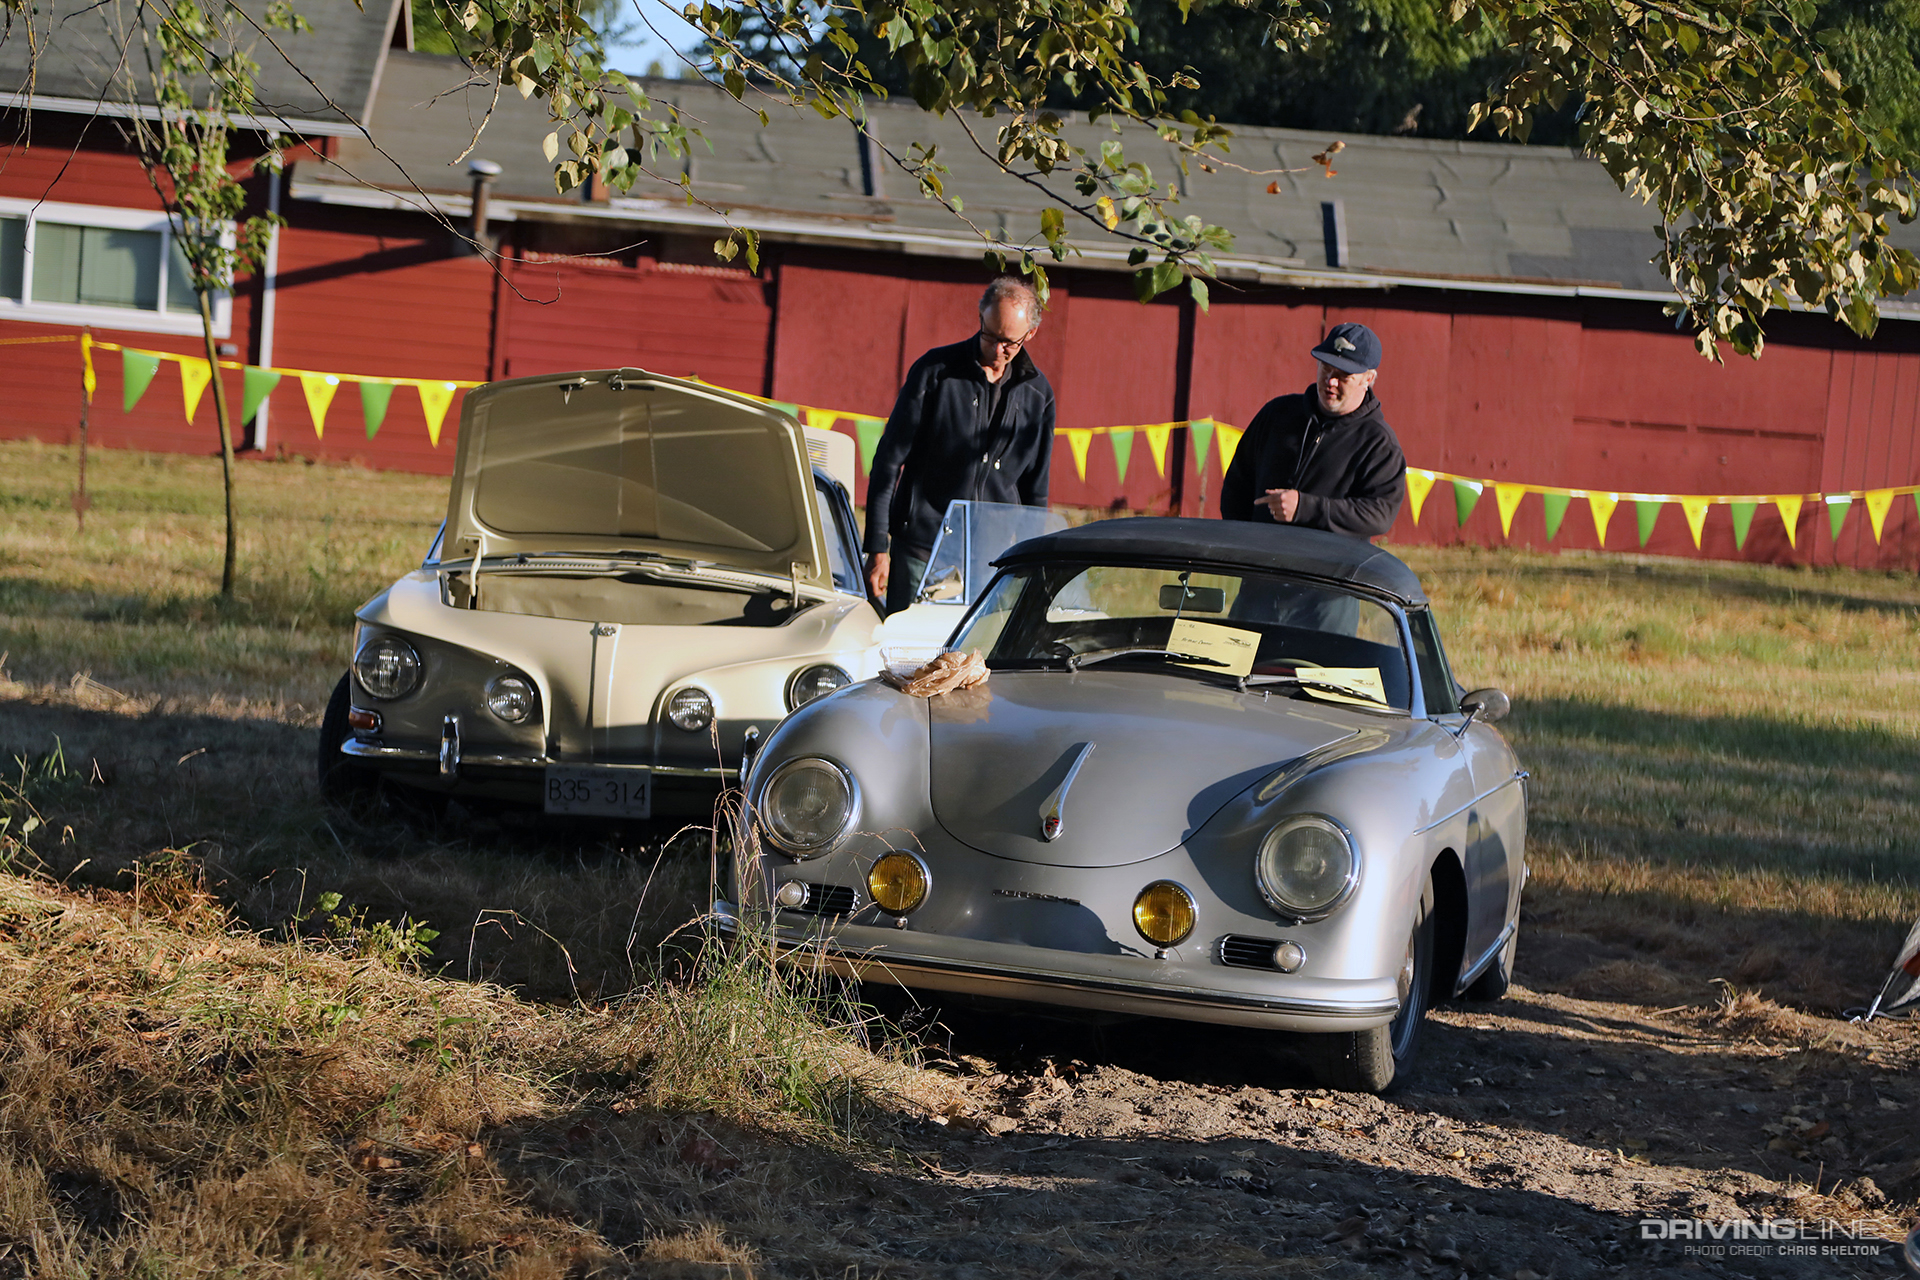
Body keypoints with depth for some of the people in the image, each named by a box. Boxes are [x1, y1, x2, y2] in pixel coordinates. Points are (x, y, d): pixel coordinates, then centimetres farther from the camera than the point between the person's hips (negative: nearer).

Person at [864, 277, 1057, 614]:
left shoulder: (1038, 395, 7)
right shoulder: (935, 371, -3)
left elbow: (1035, 491, 15)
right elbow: (889, 460, -1)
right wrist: (877, 549, -5)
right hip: (921, 551, -2)